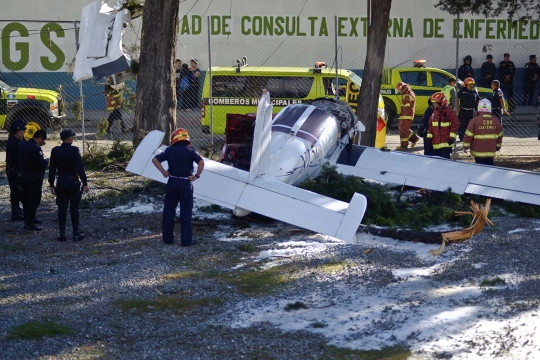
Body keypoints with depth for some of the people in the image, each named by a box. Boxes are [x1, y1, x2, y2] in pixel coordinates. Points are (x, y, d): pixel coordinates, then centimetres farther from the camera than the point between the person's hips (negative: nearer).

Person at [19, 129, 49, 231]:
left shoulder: (22, 145, 5)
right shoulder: (36, 148, -22)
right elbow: (42, 165, -24)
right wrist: (46, 161, -2)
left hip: (23, 176, 9)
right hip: (34, 178, -9)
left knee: (26, 199, 19)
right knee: (34, 201, -2)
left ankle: (30, 218, 32)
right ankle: (29, 224, 0)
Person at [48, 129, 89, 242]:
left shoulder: (55, 151, -1)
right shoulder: (74, 150, -11)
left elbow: (52, 169, 3)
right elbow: (80, 168, -13)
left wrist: (51, 184, 10)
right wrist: (85, 183, -8)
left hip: (61, 182, 3)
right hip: (73, 181, -3)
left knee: (62, 208, 7)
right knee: (74, 208, 4)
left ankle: (62, 234, 8)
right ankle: (76, 234, 7)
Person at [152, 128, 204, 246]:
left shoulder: (170, 151, 1)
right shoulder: (190, 151, -6)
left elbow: (155, 160, 1)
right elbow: (201, 162, -20)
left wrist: (163, 172, 6)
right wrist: (197, 175, -10)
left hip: (172, 182, 2)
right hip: (185, 183, -2)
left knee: (169, 210, 14)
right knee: (185, 212, 3)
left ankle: (168, 238, 18)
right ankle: (186, 240, 3)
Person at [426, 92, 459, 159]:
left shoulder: (449, 112, -10)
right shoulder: (434, 113, 12)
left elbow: (455, 124, -11)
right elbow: (431, 125, 18)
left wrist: (452, 136, -14)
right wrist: (429, 136, 11)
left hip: (446, 142, -7)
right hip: (436, 142, 7)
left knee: (445, 159, -13)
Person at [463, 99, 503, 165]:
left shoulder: (474, 120, -11)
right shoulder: (496, 121, 3)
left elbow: (468, 135, -9)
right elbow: (499, 135, 12)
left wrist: (465, 146, 3)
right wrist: (498, 146, 27)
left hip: (479, 151, -4)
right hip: (491, 151, 4)